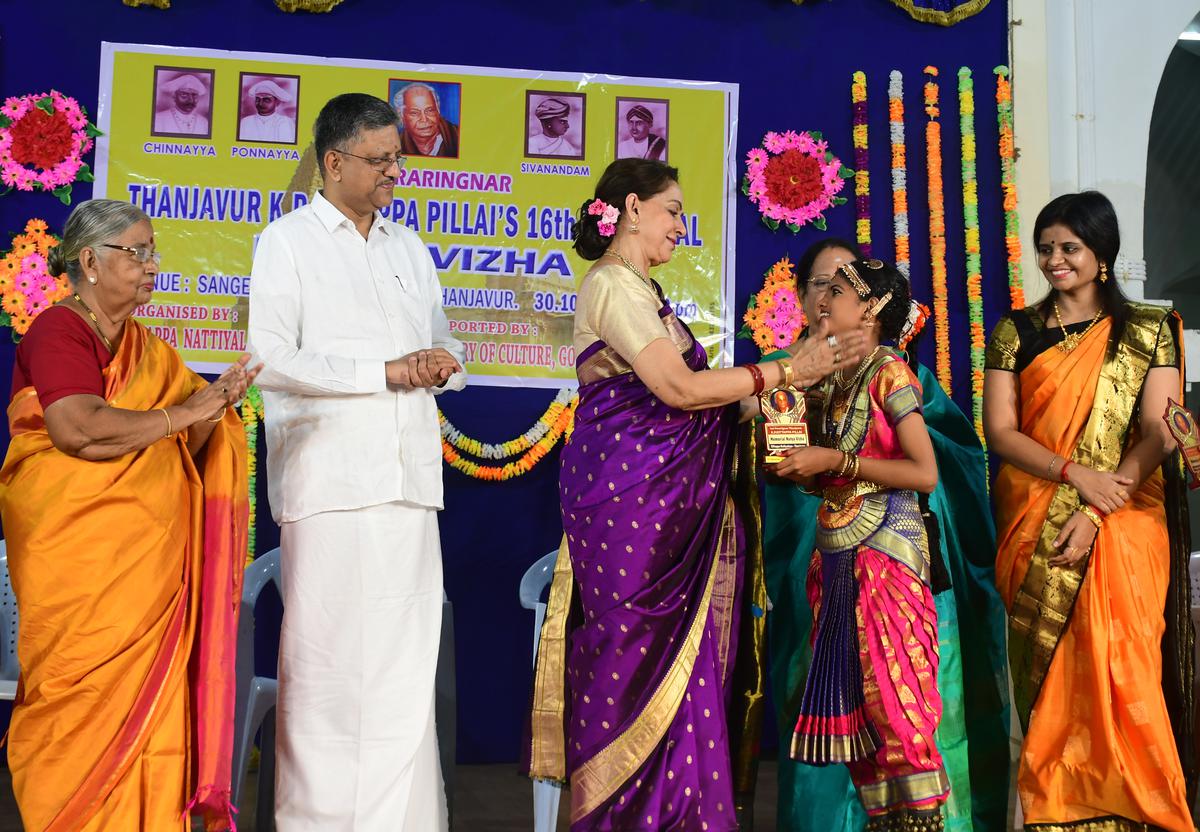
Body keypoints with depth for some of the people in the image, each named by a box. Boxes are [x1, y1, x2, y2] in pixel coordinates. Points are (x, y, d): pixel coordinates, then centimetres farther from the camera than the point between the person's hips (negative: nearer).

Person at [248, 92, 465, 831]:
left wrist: (441, 364, 0)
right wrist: (387, 371, -10)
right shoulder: (289, 242, 3)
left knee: (407, 654, 5)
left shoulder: (409, 248, 21)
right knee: (327, 657, -3)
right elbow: (273, 361, -8)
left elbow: (443, 343, 24)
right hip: (330, 479, -5)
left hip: (409, 479, 5)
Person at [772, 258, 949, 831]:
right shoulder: (829, 380, 15)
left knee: (892, 696, -7)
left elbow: (925, 474, -15)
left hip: (885, 547, -7)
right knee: (846, 698, 6)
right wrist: (793, 466, 0)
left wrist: (835, 461, -16)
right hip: (835, 549, 7)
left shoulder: (889, 372, -6)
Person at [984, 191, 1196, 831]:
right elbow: (1000, 431, 1)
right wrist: (1077, 475, -14)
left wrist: (1097, 513, -15)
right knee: (1048, 678, 2)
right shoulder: (1016, 332, 9)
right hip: (1036, 531, 1)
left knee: (1118, 672, -7)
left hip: (1125, 528, -1)